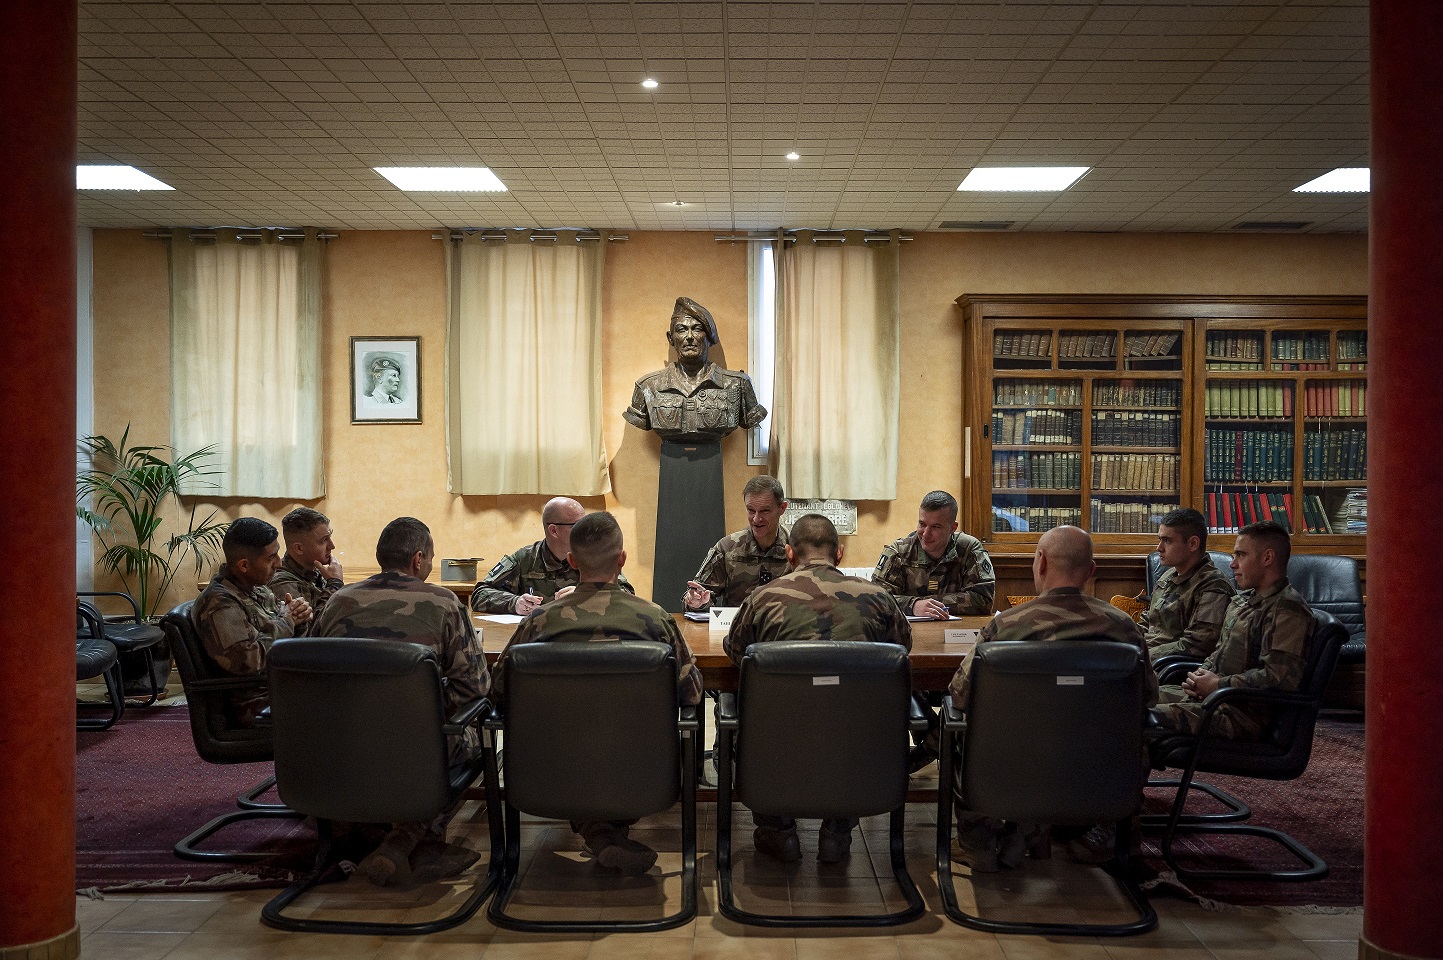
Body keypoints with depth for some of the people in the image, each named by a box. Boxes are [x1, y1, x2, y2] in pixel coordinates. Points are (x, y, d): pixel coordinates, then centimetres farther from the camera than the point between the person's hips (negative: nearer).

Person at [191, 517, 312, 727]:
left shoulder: (256, 588, 9)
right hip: (257, 707, -9)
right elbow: (250, 661, -28)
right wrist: (286, 621, -15)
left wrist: (296, 612, -2)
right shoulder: (218, 603, -18)